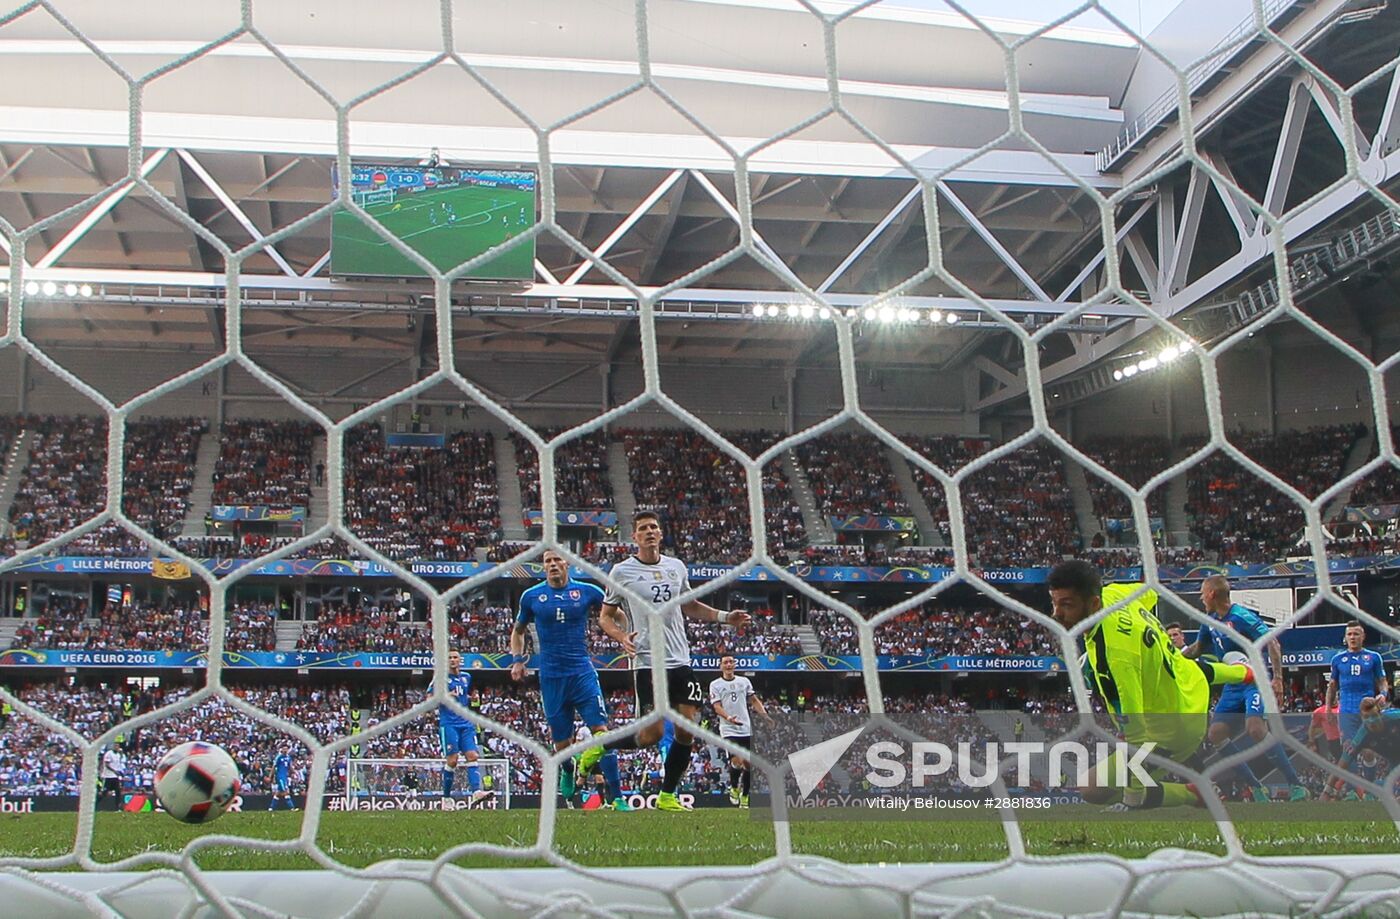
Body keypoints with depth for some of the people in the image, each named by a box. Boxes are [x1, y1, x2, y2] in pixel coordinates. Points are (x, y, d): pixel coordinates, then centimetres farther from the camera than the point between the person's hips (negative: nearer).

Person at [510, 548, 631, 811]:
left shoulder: (587, 591, 1)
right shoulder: (531, 596, 5)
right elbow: (518, 630, 21)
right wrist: (517, 659, 8)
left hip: (582, 671, -1)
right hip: (551, 677, 1)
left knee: (601, 730, -13)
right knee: (561, 741, 7)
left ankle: (616, 798, -10)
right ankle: (567, 772, 43)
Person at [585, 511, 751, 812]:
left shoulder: (677, 567, 12)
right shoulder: (622, 571, -1)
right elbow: (605, 616, 5)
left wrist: (725, 617, 14)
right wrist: (622, 637, -15)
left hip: (681, 660, 5)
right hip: (647, 662, -5)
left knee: (687, 730, -2)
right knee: (652, 734, -11)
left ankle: (667, 796, 12)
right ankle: (600, 746, 16)